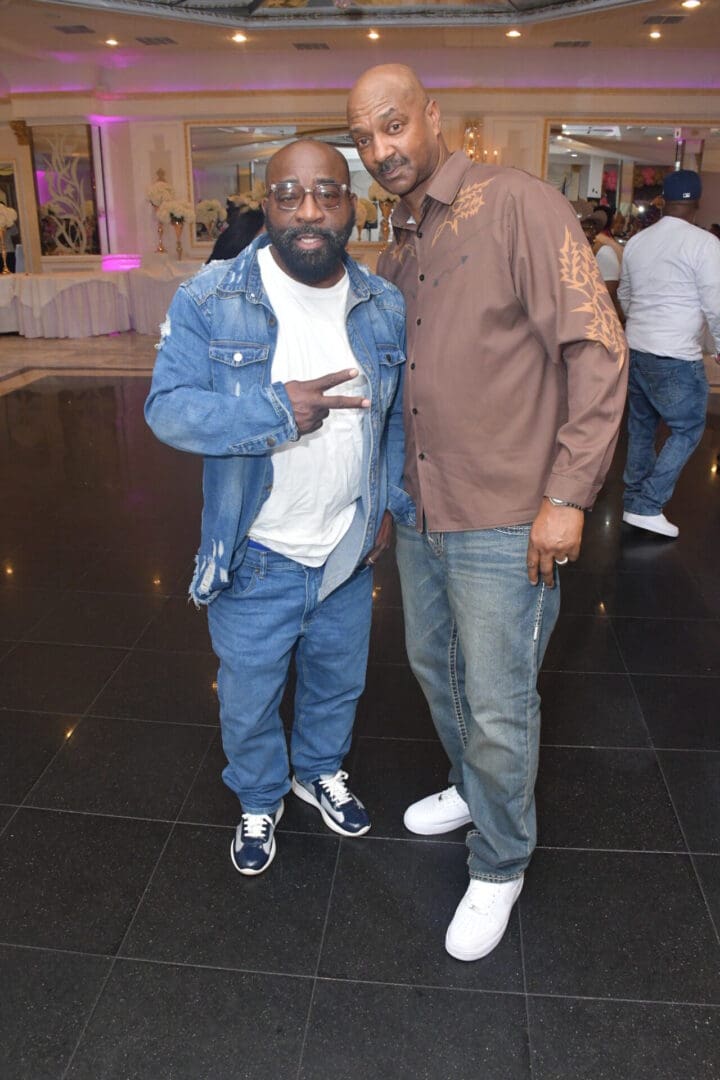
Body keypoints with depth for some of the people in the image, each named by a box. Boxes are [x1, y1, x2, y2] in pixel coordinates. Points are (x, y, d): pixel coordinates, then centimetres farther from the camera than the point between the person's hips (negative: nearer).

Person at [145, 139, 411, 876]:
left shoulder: (386, 308, -2)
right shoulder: (209, 301, -14)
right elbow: (168, 408, -19)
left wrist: (392, 500, 1)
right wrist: (276, 410, -31)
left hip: (350, 551, 4)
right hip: (256, 558, -3)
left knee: (337, 682, 24)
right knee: (248, 700, 15)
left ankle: (320, 771, 53)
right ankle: (258, 801, 44)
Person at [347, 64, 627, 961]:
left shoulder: (519, 207, -12)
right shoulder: (394, 250, 11)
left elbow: (595, 349, -16)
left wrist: (568, 494, -18)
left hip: (504, 523, -7)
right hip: (418, 515, 8)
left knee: (498, 709, 5)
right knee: (434, 667, 23)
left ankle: (500, 866, 29)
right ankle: (471, 790, 49)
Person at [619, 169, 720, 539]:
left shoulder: (637, 241, 8)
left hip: (635, 350, 7)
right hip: (676, 357, -7)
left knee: (641, 427, 17)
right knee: (687, 430, 5)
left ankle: (634, 500, 25)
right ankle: (647, 506, 0)